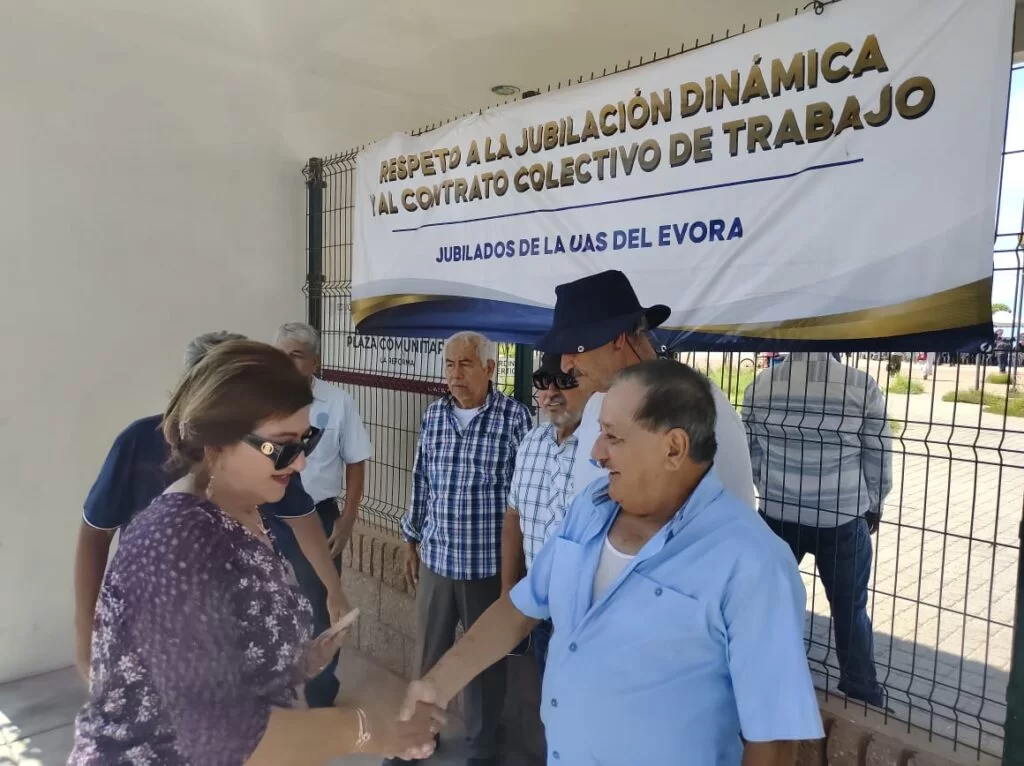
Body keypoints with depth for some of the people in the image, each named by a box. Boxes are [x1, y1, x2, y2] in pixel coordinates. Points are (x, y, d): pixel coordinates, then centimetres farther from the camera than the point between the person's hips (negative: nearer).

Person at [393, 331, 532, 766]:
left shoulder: (514, 417, -12)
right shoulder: (433, 415, 2)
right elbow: (421, 482, 11)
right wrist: (411, 541, 14)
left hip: (488, 563, -4)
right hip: (435, 558, 4)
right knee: (428, 654, 19)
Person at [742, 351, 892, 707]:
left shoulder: (760, 385, -6)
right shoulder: (861, 385, -13)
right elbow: (878, 455, -3)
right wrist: (875, 504, 14)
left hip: (777, 514, 2)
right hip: (843, 518, -1)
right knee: (850, 608, 16)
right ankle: (863, 693, 31)